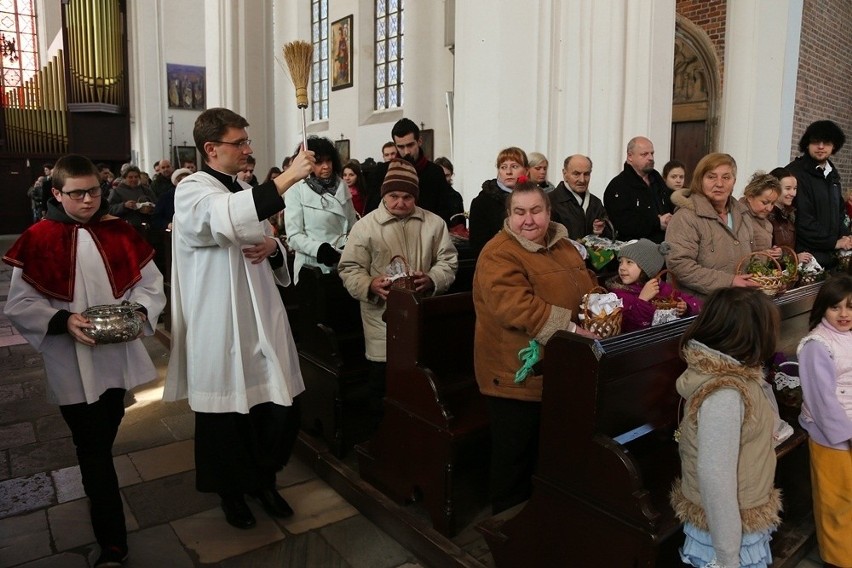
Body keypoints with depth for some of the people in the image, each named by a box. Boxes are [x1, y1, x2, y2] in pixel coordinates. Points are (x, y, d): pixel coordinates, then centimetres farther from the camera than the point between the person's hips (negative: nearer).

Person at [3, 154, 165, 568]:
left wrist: (140, 311, -15)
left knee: (103, 440, 22)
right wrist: (63, 321, -22)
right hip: (72, 367, -3)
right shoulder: (37, 241, -7)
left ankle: (97, 491, 50)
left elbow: (150, 281, 4)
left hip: (117, 357, 3)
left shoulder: (119, 232, 2)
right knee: (93, 449, 3)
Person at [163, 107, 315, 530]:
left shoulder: (244, 192, 15)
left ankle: (264, 480, 33)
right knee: (226, 413, 8)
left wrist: (272, 247, -3)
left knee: (278, 405, 10)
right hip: (221, 328, -7)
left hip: (260, 320, 7)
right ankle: (231, 492, 30)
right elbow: (228, 219, -34)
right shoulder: (192, 192, -10)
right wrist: (288, 177, -36)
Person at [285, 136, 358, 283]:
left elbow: (352, 225, 10)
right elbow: (294, 235, -11)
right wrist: (319, 249, -25)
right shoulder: (296, 190, -8)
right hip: (313, 268, -4)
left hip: (342, 265, 4)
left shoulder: (341, 185, 6)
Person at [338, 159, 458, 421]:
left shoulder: (434, 223, 6)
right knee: (383, 384, 7)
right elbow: (350, 269, -2)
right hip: (382, 319, -2)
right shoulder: (365, 225, -1)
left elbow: (448, 261, 6)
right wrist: (370, 285, -22)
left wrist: (431, 280, -15)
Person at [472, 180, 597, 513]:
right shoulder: (499, 254, -17)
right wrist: (570, 329, -33)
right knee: (514, 455, 8)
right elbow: (515, 305, -30)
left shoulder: (562, 245, 10)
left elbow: (585, 288, 21)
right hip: (518, 375, -8)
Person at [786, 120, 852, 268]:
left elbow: (839, 211, 23)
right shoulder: (796, 173, -13)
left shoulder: (832, 173, 15)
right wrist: (834, 242, -11)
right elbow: (802, 220, -18)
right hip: (806, 254, -8)